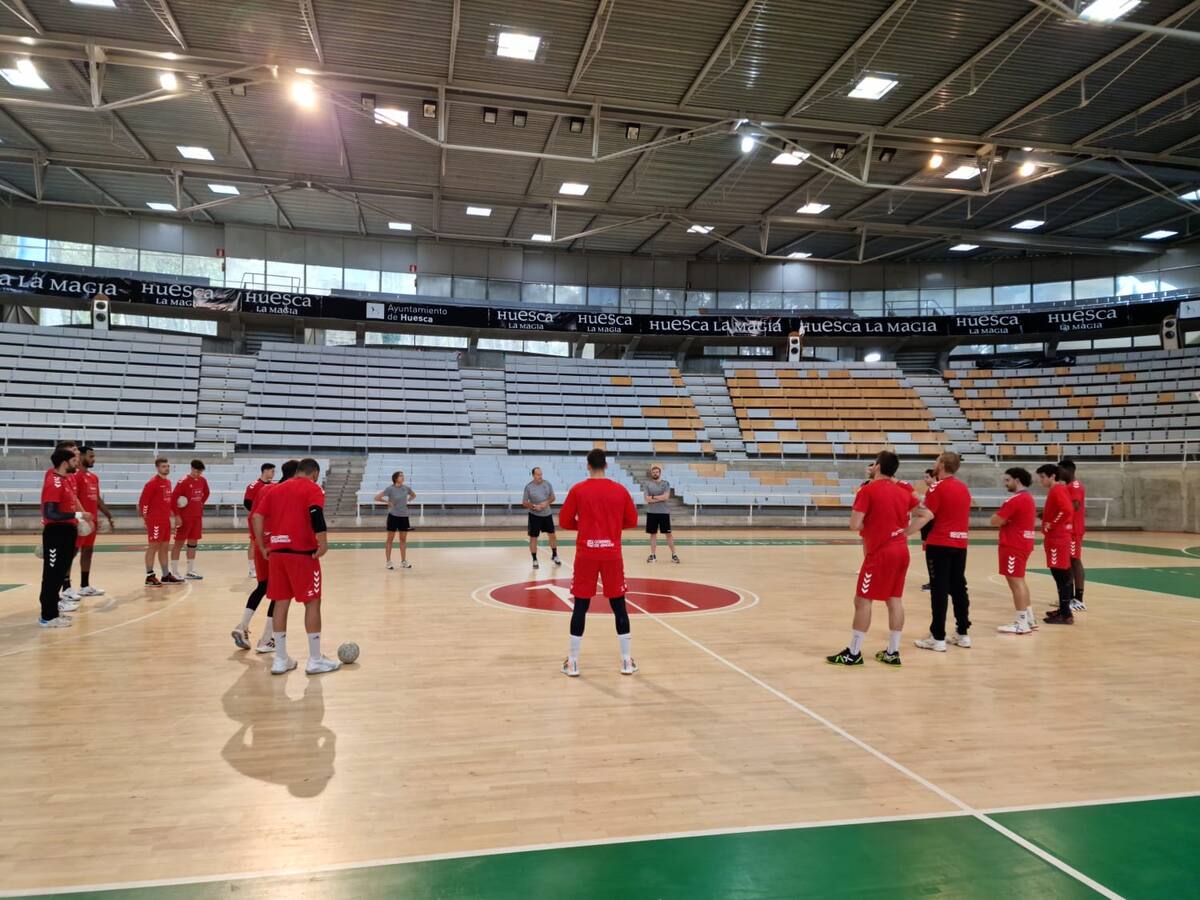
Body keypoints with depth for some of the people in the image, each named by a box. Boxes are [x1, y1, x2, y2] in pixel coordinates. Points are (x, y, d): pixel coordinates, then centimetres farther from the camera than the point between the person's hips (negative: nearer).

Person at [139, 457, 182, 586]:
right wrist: (146, 518, -12)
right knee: (153, 547, -4)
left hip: (166, 520, 8)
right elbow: (142, 501, -14)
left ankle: (166, 576, 18)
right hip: (155, 521, -8)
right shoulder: (152, 483, -12)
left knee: (164, 547, 12)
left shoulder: (168, 482, 14)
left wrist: (172, 515, 17)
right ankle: (150, 577, 1)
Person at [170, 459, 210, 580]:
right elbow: (173, 498, -17)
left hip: (197, 516, 6)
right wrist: (177, 515, -17)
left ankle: (191, 571, 18)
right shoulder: (184, 481, -14)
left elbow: (207, 493, 23)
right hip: (184, 517, -6)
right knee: (179, 543, -1)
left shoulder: (203, 480, 5)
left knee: (193, 543, 10)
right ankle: (174, 571, 4)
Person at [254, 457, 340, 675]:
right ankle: (315, 660, 7)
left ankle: (280, 659, 15)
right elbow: (316, 514, -21)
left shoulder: (276, 489, 16)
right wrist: (323, 542, -20)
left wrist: (262, 547, 13)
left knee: (281, 603, 11)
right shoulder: (312, 489, -2)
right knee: (312, 602, 3)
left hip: (276, 551, 6)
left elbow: (257, 517, 11)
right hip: (302, 553, -6)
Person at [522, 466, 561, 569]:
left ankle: (554, 556, 31)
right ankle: (535, 560, 12)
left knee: (552, 535, 11)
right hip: (534, 515, -3)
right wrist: (534, 507, -22)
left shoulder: (547, 484, -3)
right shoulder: (528, 487, -10)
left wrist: (547, 502, -16)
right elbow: (524, 503, -6)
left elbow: (553, 497, 5)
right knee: (533, 537, 0)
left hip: (547, 514, 3)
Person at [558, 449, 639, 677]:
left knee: (580, 606, 5)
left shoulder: (578, 490, -3)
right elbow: (632, 521, 7)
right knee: (619, 605, 8)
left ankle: (573, 661, 9)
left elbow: (564, 522, 0)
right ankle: (626, 660, 13)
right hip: (612, 555, 1)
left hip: (586, 554, -1)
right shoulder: (620, 490, 1)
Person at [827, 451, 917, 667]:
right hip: (901, 550, 7)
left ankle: (853, 653, 4)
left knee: (862, 600, 0)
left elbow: (854, 525, -16)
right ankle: (892, 653, 16)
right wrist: (904, 529, 13)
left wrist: (869, 525, 3)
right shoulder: (904, 491, 8)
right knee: (895, 600, 10)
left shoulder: (868, 489, -11)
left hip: (879, 553, -7)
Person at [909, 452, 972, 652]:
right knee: (959, 588, 12)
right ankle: (963, 633, 18)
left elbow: (926, 517, -19)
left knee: (939, 591, -4)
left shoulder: (938, 487, -11)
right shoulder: (964, 487, 12)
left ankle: (938, 638, -2)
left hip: (940, 545, -7)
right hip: (960, 545, 7)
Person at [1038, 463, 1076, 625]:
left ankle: (1066, 614, -6)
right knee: (1062, 575, 15)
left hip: (1058, 538, -10)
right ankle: (1064, 610, 22)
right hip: (1058, 537, 10)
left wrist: (1052, 525, -20)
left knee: (1060, 575, -8)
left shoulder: (1057, 490, -15)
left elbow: (1067, 510, -28)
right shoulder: (1059, 489, 15)